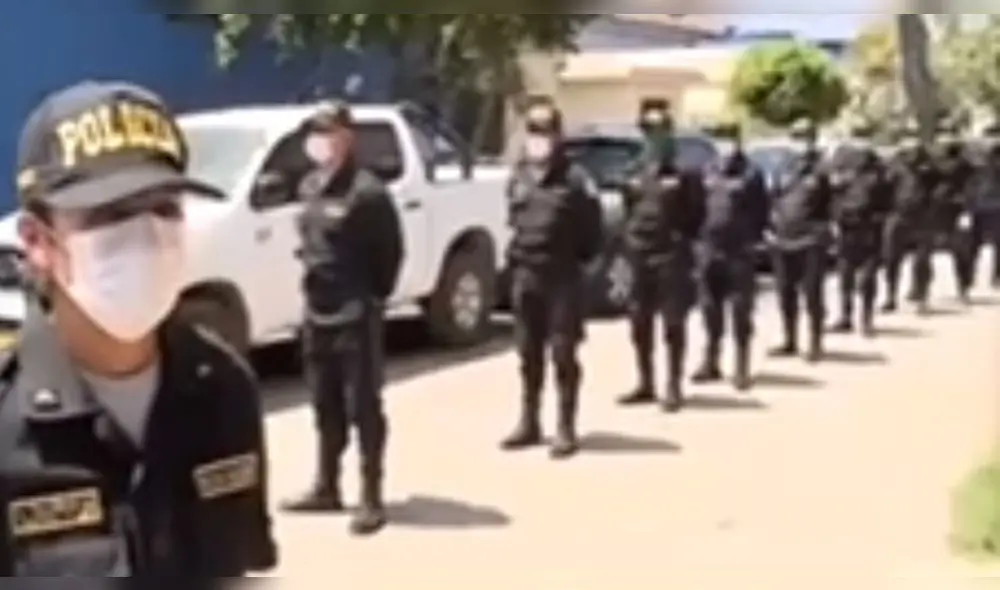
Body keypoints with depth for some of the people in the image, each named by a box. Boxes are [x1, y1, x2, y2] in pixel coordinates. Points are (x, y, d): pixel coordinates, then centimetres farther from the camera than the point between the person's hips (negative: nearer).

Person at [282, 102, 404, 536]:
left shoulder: (366, 191, -16)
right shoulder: (309, 186, 10)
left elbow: (391, 249, -13)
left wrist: (374, 296, -7)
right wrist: (313, 275, 11)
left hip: (356, 314, -8)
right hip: (317, 311, 8)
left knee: (362, 406, -3)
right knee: (325, 405, 16)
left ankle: (371, 499, 4)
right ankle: (326, 489, 28)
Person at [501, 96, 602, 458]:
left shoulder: (574, 179, -8)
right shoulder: (519, 177, 11)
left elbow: (591, 228, -7)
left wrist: (578, 258, -7)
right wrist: (514, 253, 12)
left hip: (561, 277, -6)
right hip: (525, 275, 6)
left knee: (563, 353, -1)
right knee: (528, 354, 13)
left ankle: (566, 429, 5)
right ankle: (529, 424, 23)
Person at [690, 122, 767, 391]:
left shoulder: (750, 174, -4)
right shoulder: (710, 174, 11)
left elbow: (761, 213, -4)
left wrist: (751, 239, -10)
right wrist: (699, 236, 6)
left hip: (739, 253, -5)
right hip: (709, 250, 5)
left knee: (740, 312, -2)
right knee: (710, 309, 11)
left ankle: (742, 369, 3)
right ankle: (711, 363, 22)